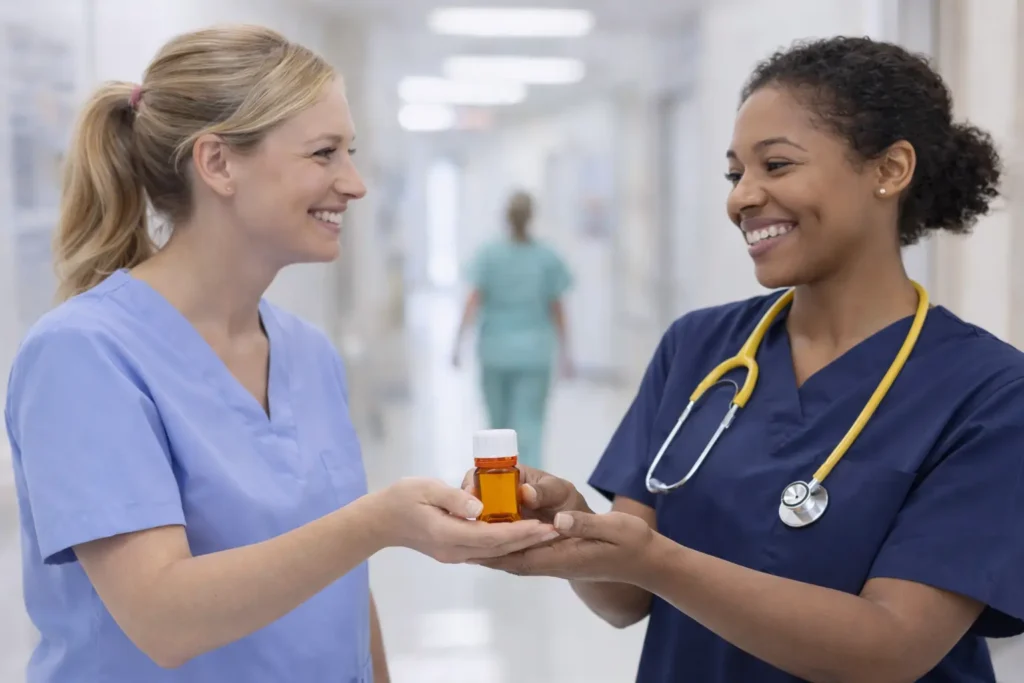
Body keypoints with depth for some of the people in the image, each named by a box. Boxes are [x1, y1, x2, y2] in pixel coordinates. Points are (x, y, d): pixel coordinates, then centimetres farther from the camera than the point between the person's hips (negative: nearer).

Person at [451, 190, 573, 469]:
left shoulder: (489, 254, -1)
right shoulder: (548, 258, 0)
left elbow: (474, 300, -9)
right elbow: (556, 308, 1)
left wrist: (457, 342, -10)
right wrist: (564, 352, 7)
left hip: (495, 351, 1)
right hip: (534, 352, -1)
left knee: (500, 424, 15)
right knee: (529, 426, -3)